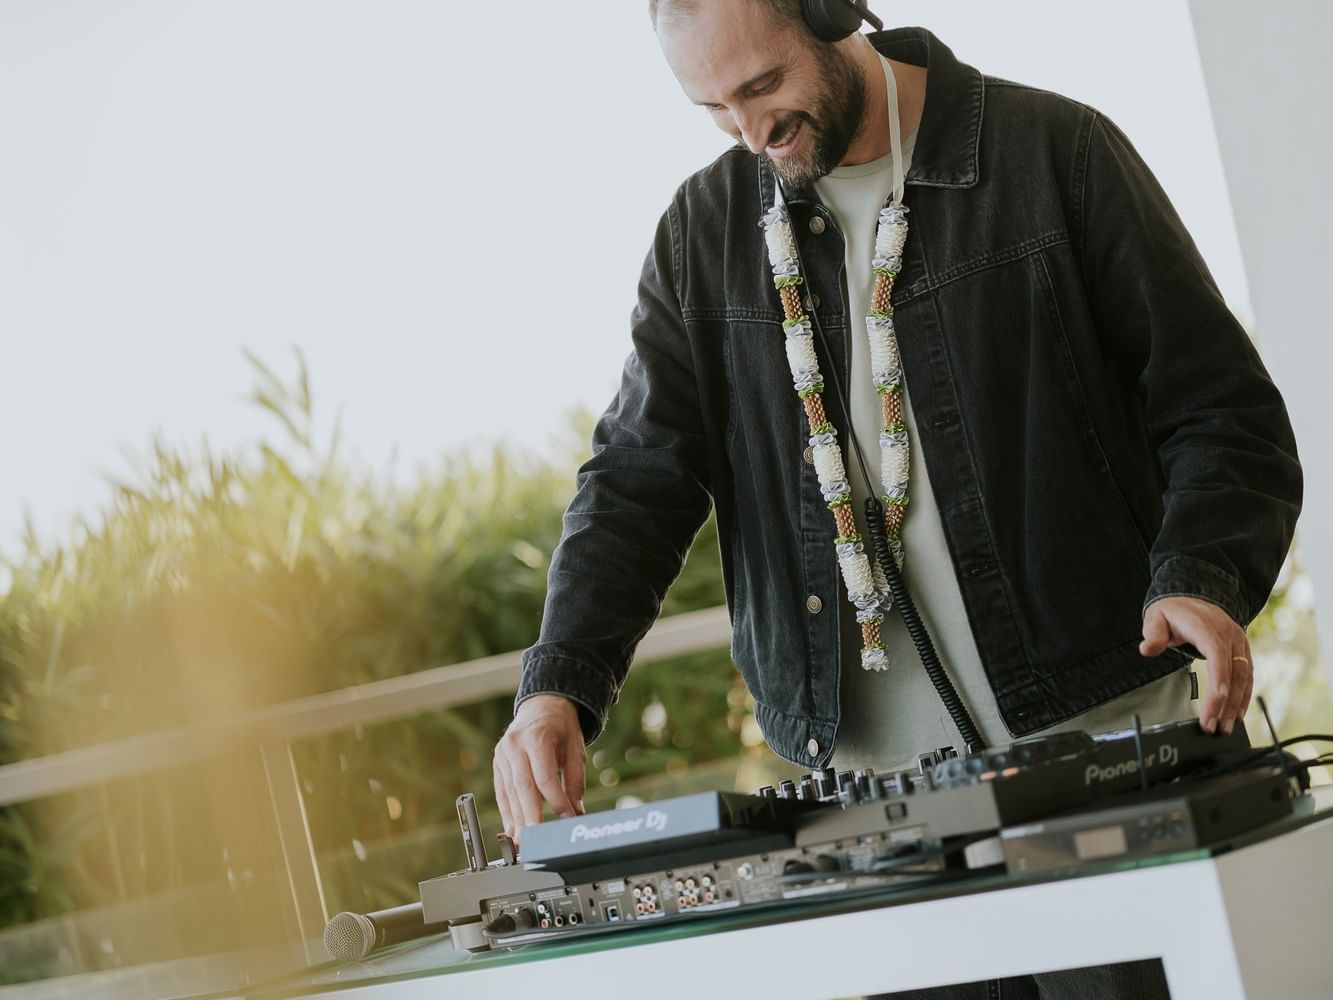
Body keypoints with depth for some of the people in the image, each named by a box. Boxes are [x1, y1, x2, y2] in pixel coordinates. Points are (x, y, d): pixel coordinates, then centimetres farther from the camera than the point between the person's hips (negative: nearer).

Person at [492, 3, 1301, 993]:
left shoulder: (1056, 151, 0)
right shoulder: (705, 232, 9)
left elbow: (1223, 414, -1)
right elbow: (638, 481, 6)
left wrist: (1200, 582, -20)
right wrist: (557, 688, -11)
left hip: (1100, 726, -2)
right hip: (865, 779, 2)